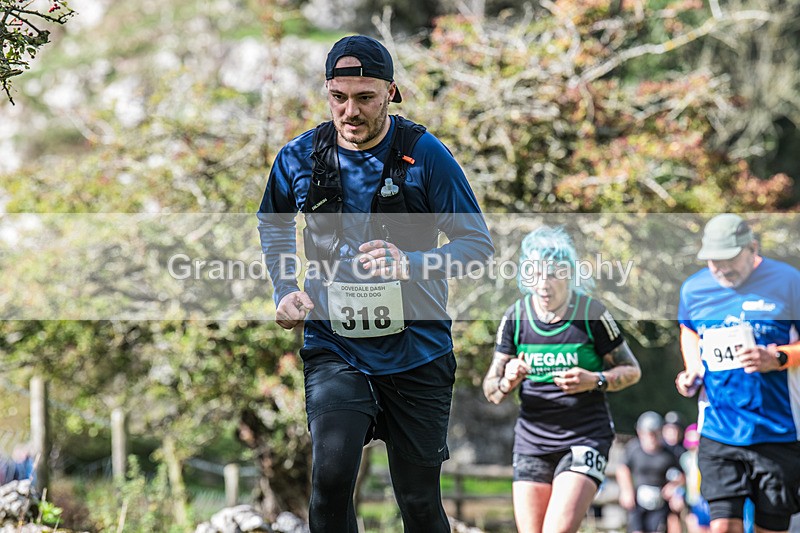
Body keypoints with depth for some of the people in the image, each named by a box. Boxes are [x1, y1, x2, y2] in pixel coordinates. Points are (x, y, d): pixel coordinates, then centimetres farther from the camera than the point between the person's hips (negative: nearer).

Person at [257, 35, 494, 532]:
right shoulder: (299, 158, -1)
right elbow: (273, 225, 22)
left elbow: (479, 243, -7)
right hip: (334, 347, 1)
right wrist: (286, 290, 6)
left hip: (416, 352, -1)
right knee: (331, 475, -21)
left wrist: (412, 264, -24)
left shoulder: (425, 154, -9)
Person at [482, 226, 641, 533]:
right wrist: (507, 383, -18)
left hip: (586, 437, -3)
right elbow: (490, 389, 6)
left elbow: (631, 370, 2)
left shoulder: (592, 314, -8)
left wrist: (595, 380, -17)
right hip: (531, 441, 3)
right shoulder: (515, 317, 0)